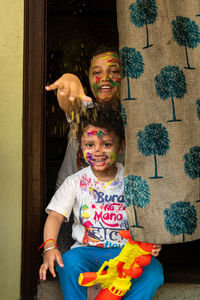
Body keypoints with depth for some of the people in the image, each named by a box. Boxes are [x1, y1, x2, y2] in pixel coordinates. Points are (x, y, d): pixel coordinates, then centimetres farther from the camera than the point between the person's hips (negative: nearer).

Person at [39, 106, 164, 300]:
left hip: (126, 250, 0)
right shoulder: (75, 182, 2)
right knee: (68, 264, -32)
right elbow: (56, 216, -4)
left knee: (154, 272, -27)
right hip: (87, 250, 0)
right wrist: (50, 246, -21)